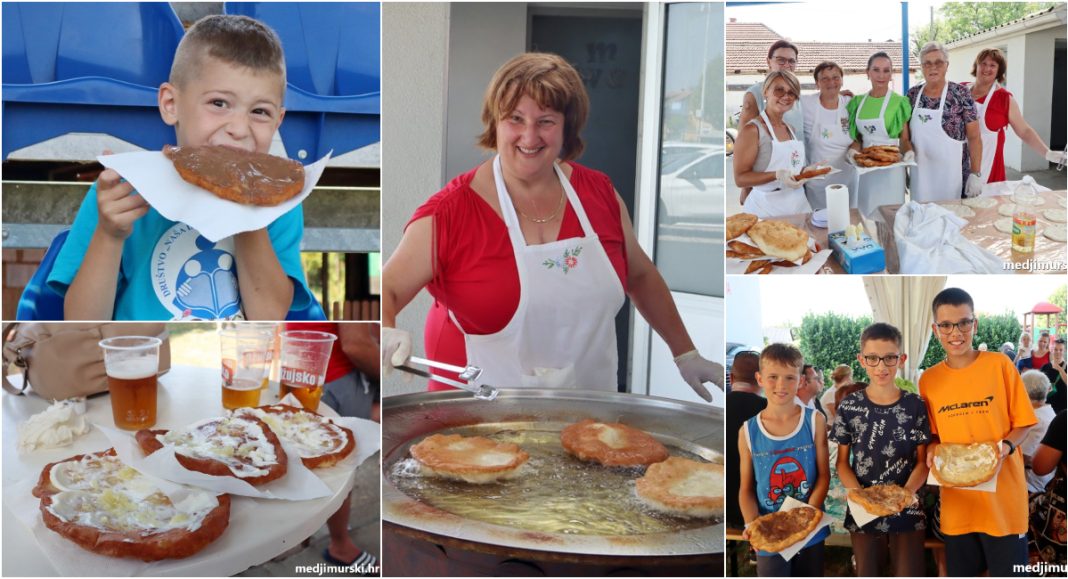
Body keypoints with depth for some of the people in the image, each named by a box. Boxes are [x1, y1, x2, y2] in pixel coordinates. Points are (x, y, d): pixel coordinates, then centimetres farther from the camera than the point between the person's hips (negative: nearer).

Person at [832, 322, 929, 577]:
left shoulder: (915, 405, -3)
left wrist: (906, 493, -19)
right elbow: (842, 462, 1)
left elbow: (922, 461, -1)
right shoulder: (850, 406, -3)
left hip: (907, 509, 0)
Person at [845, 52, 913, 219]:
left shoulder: (900, 102, -4)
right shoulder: (857, 102, 6)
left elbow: (905, 139, -1)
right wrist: (853, 150, -8)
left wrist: (908, 152, -21)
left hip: (891, 168, -4)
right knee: (864, 213, 9)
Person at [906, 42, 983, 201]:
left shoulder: (961, 94, -6)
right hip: (920, 175, 3)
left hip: (952, 176, -3)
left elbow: (974, 137, -6)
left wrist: (976, 174, -10)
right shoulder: (913, 95, 3)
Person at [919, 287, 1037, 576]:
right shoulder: (928, 379, 3)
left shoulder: (999, 365, -4)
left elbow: (1022, 422, 0)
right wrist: (933, 449, -9)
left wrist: (1005, 447, -18)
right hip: (957, 500, 3)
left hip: (1003, 496, -2)